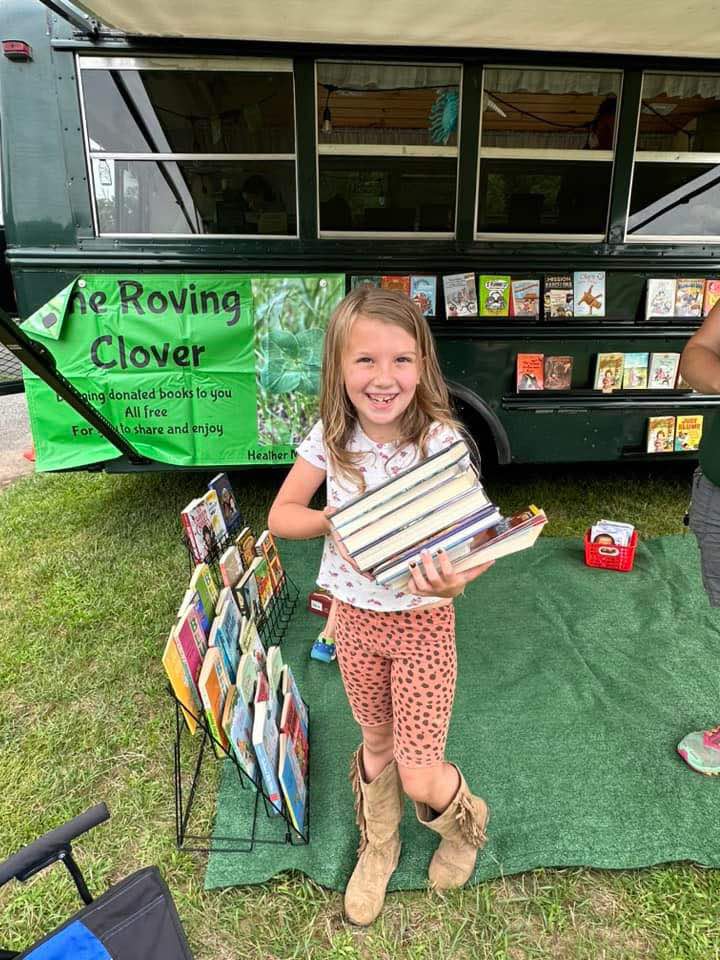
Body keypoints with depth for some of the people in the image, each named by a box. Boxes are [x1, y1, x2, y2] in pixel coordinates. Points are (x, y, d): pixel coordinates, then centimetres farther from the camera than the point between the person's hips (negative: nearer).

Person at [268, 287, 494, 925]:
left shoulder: (442, 441, -21)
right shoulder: (330, 438, -12)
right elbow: (280, 516, -4)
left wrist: (454, 580, -44)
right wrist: (333, 520, -23)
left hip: (424, 620, -3)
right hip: (356, 618, 3)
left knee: (419, 775, 5)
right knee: (377, 742, 23)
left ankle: (465, 823, 43)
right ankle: (378, 848, 53)